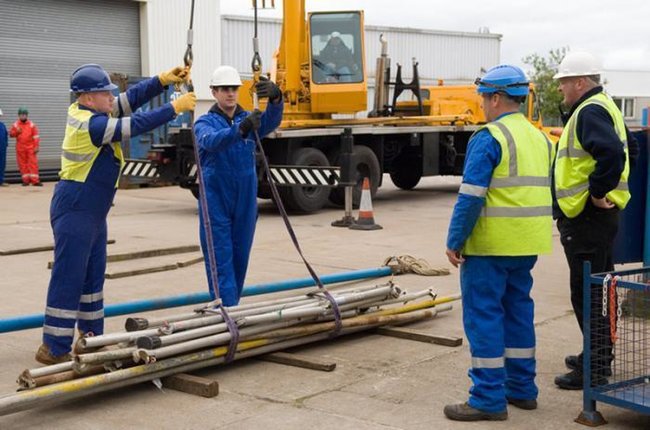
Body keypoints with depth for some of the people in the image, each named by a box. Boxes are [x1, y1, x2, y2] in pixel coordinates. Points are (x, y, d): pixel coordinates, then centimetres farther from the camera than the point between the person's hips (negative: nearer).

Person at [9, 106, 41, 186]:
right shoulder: (16, 125, 5)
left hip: (30, 147, -2)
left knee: (33, 163, -7)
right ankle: (25, 180, 10)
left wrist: (36, 147, -8)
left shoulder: (31, 124, 0)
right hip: (20, 148, 2)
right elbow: (11, 134, 7)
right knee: (22, 164, 3)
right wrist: (16, 132, -13)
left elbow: (36, 136, -2)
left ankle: (35, 180, -8)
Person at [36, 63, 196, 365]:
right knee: (68, 279, -7)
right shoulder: (89, 124, -21)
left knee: (93, 277, 15)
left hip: (93, 213, 10)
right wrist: (176, 107, -16)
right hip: (74, 212, -10)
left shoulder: (87, 112, 6)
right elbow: (135, 125, -22)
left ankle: (91, 338, 24)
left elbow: (131, 98, 5)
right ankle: (54, 349, -2)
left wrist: (163, 80, -6)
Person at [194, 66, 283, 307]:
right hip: (216, 200, -4)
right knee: (221, 258, -6)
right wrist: (240, 129, -45)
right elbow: (212, 141, -25)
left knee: (240, 257, 10)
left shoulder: (249, 119, 8)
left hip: (246, 201, 4)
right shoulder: (205, 123, -2)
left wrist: (276, 98, -37)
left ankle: (233, 306, 22)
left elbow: (271, 121, -14)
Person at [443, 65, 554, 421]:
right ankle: (522, 388, 25)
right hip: (528, 244, 8)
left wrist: (454, 242, -11)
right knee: (517, 311, 17)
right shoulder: (539, 138, 14)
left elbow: (471, 197, -18)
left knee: (483, 315, -2)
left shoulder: (488, 138, -13)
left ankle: (489, 398, 0)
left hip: (491, 245, -8)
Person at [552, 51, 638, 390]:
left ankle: (595, 369, 0)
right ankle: (598, 356, 31)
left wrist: (599, 191, -22)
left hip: (587, 218, -11)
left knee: (587, 294, -5)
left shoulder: (590, 112, -17)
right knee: (598, 290, 19)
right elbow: (630, 149, 26)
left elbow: (613, 153, -33)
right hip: (597, 215, 11)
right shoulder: (602, 108, 16)